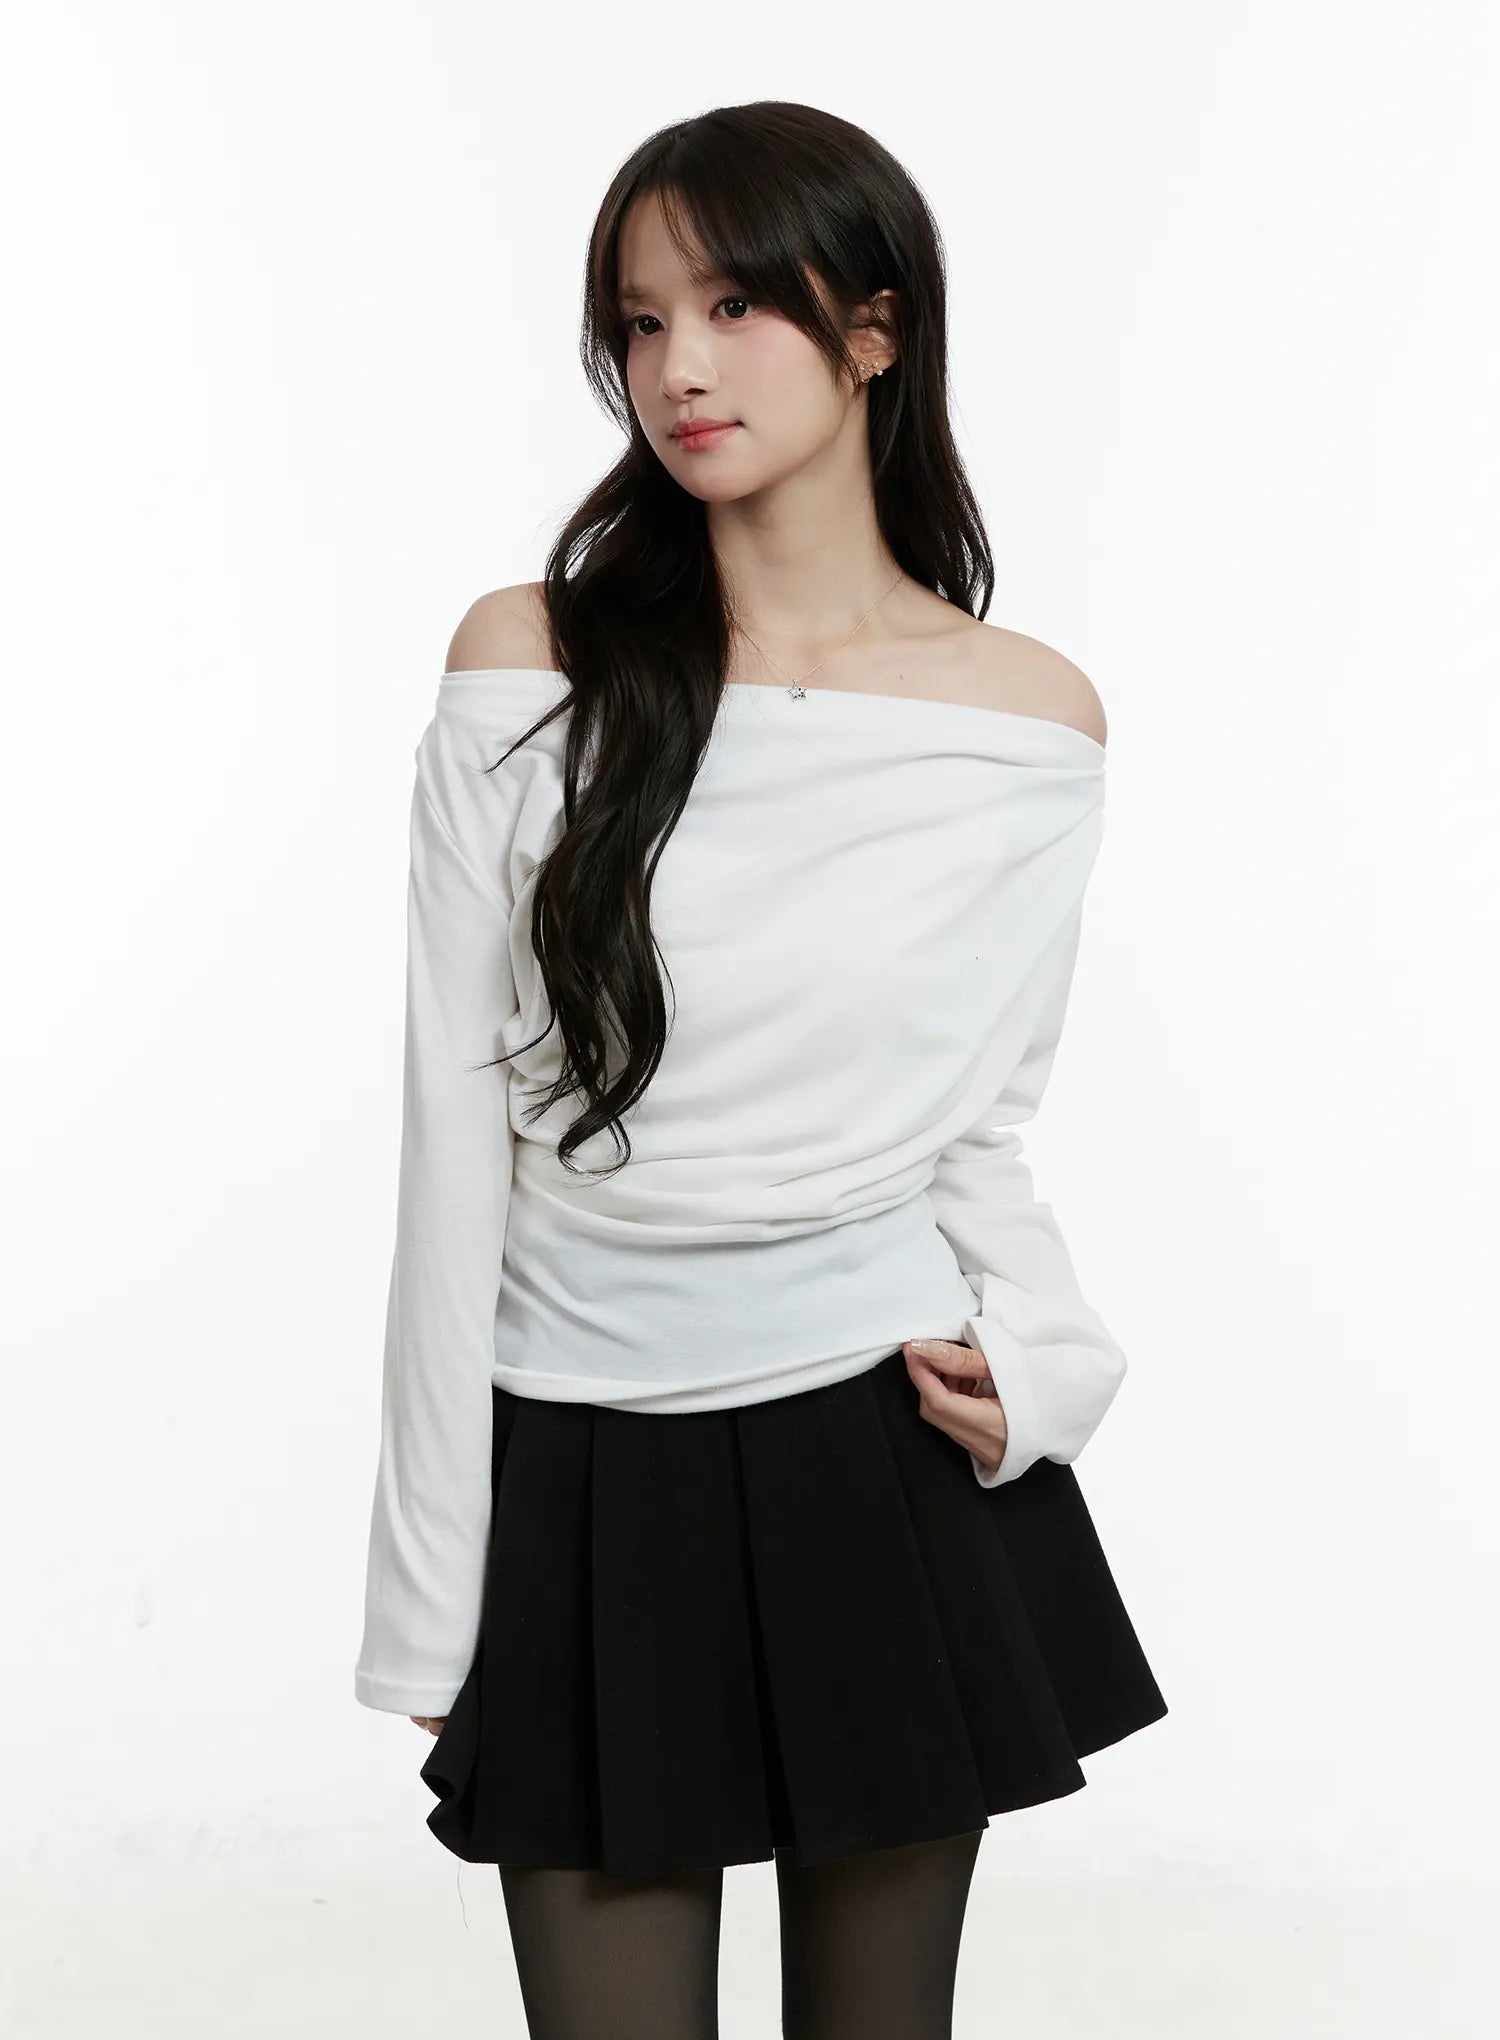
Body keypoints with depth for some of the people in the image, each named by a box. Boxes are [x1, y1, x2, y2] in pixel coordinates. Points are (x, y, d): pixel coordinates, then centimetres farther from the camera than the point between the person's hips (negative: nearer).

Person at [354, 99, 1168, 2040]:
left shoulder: (1035, 718, -2)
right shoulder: (527, 663, -5)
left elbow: (977, 1124, 8)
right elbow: (456, 1132, -5)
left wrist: (1036, 1354, -12)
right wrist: (431, 1591, -5)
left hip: (891, 1458, 1)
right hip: (585, 1486, 0)